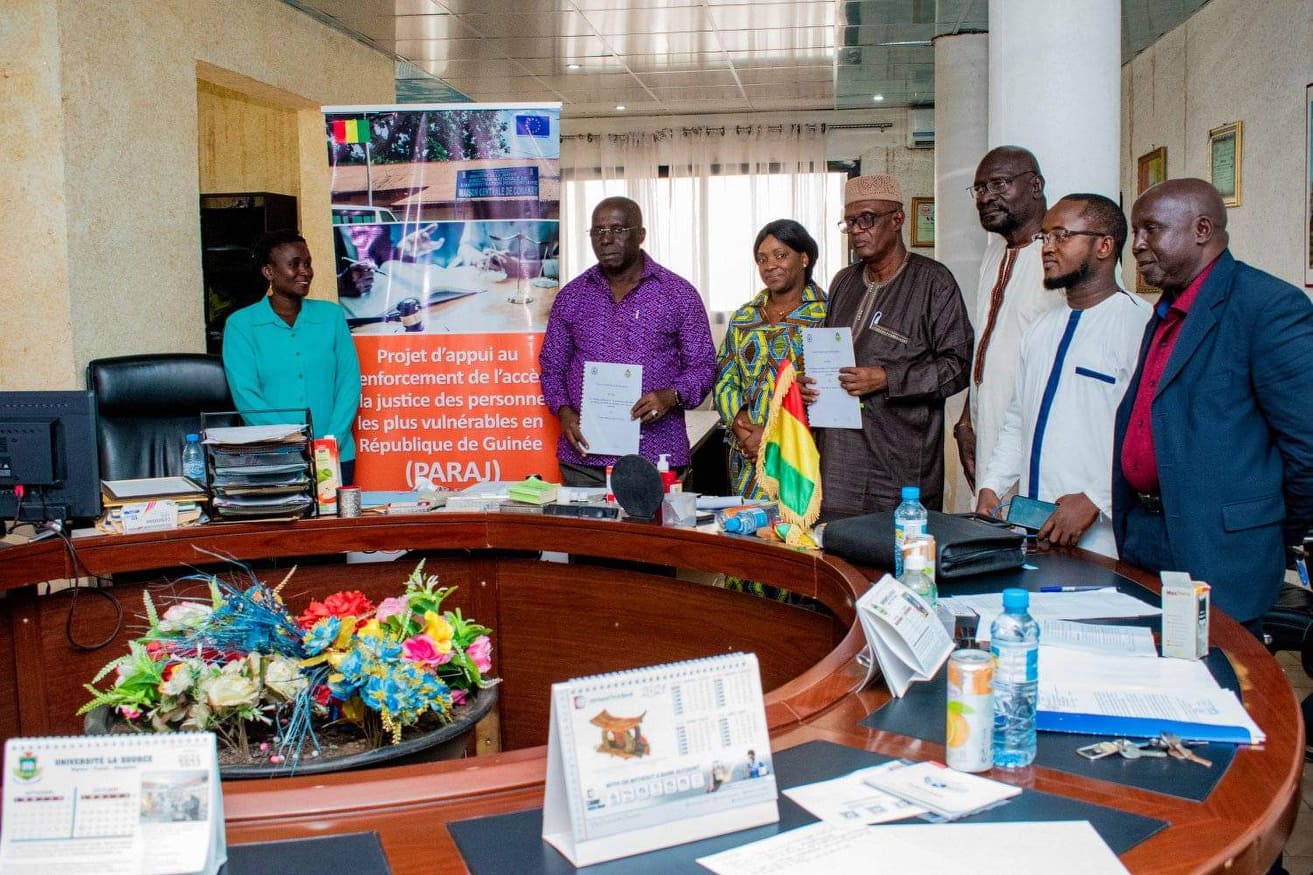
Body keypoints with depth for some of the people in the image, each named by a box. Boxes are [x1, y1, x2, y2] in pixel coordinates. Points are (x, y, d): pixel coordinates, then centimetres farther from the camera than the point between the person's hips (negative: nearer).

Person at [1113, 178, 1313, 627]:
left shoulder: (1269, 305, -12)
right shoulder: (1163, 315, 16)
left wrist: (1274, 540, -3)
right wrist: (1131, 530, 12)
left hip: (1216, 557, -8)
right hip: (1143, 539, 8)